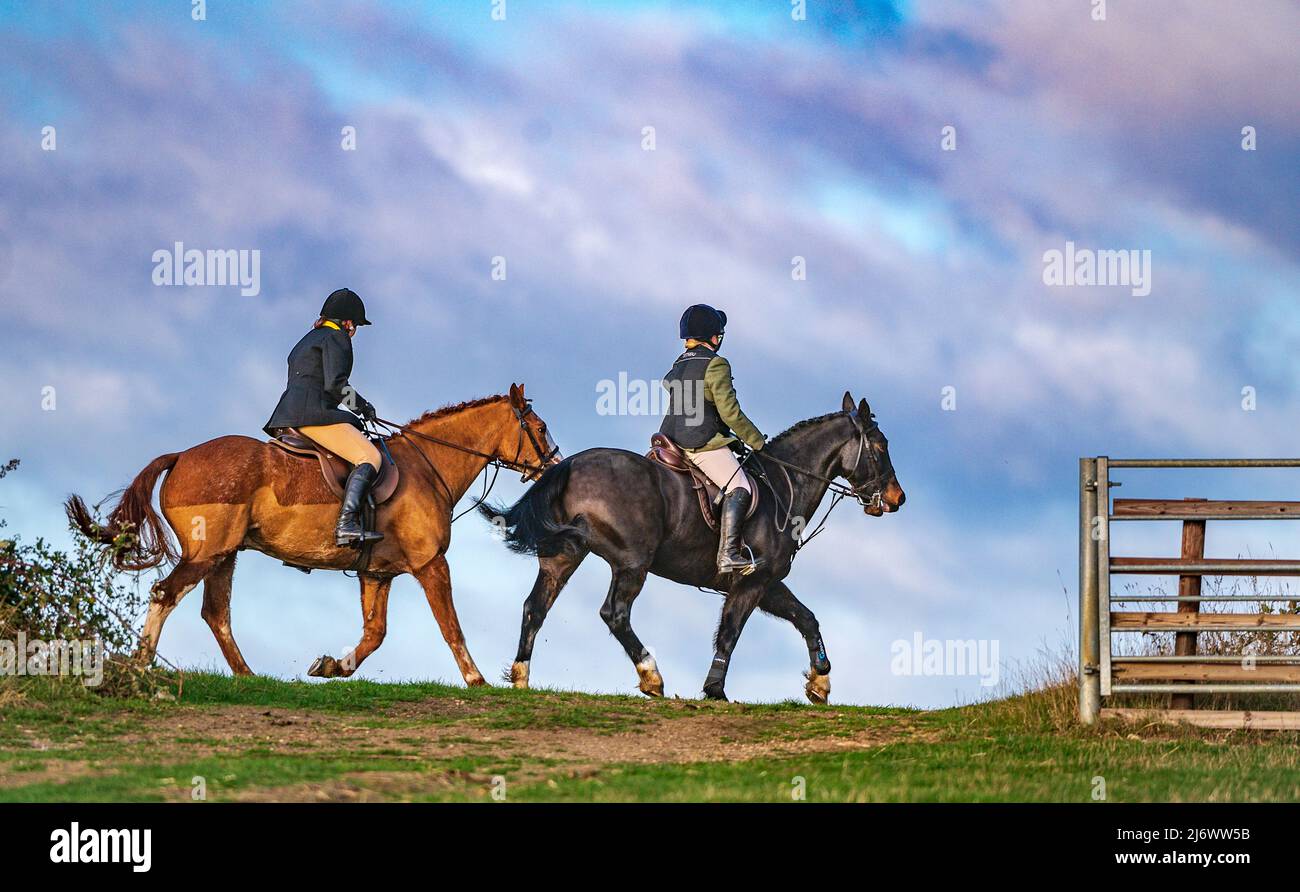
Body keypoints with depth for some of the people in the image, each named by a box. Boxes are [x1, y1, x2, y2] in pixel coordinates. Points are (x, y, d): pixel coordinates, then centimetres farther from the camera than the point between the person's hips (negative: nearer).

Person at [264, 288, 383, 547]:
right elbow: (335, 384, -14)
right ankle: (347, 525, -37)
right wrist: (362, 404, 1)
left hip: (287, 413, 10)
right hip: (313, 413, -10)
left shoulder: (307, 341, 30)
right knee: (369, 457, -18)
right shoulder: (337, 338, 0)